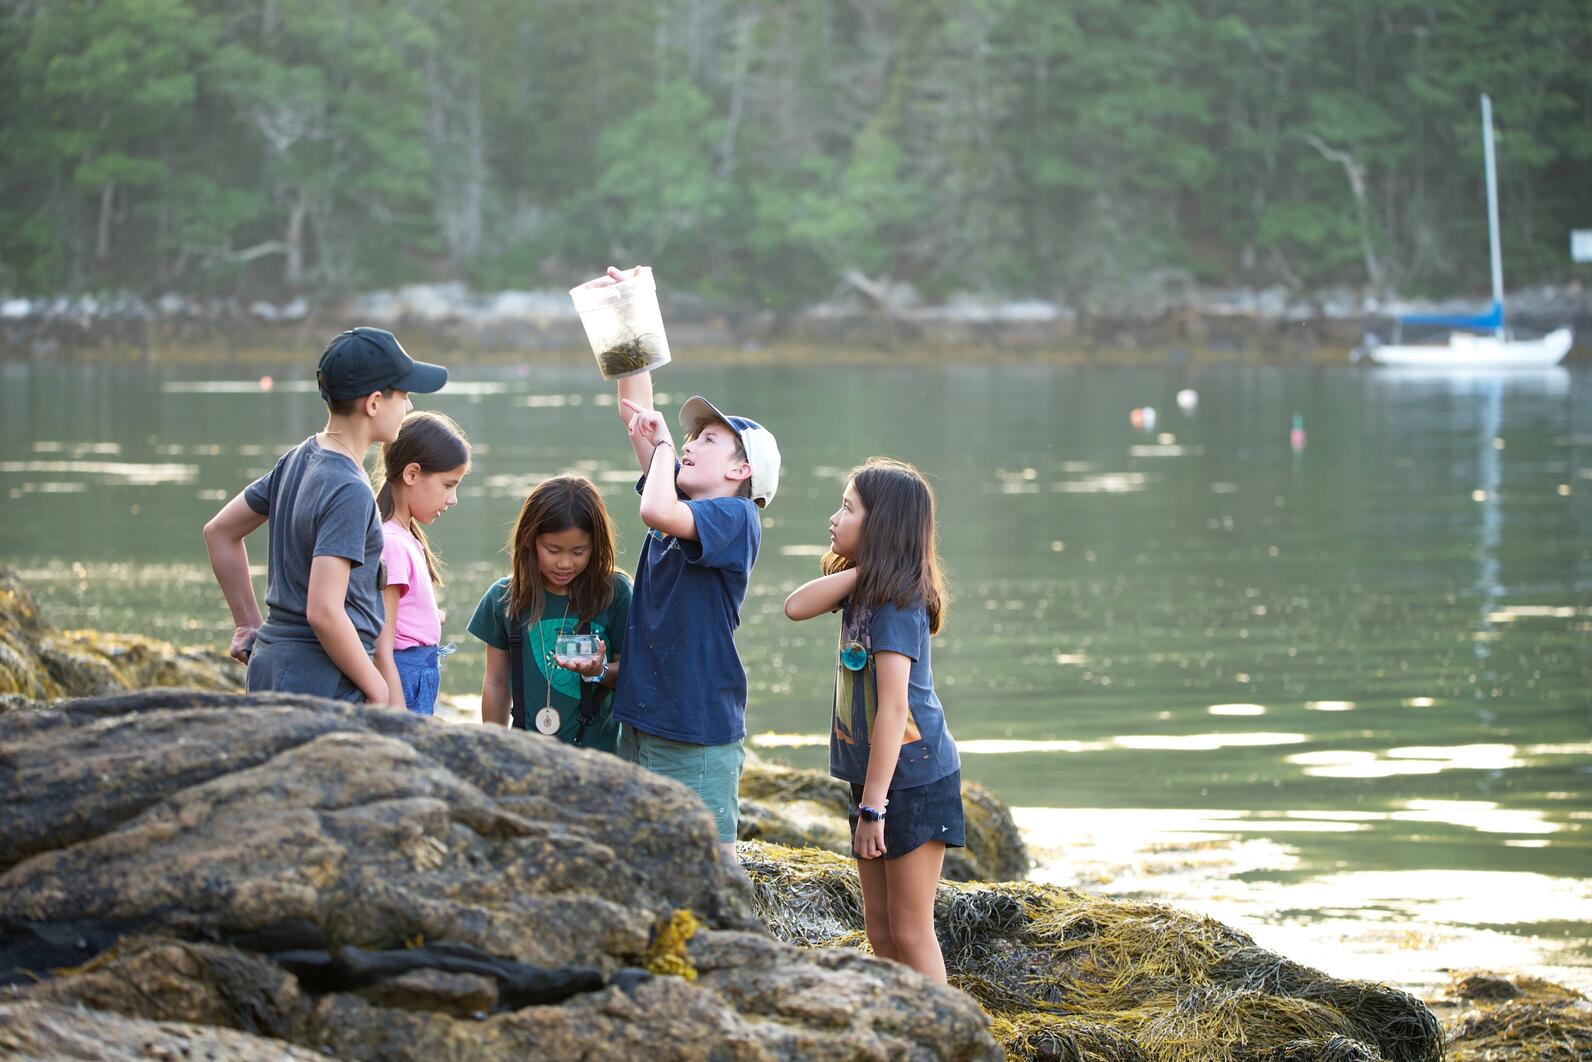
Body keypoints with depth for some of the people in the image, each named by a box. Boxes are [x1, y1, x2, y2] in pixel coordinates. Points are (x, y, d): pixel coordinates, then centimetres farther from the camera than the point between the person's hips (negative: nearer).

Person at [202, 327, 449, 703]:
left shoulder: (298, 460, 11)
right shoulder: (348, 492, -17)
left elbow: (219, 532, 23)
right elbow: (323, 612, -23)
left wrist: (249, 624, 24)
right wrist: (378, 690, -12)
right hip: (321, 686, -9)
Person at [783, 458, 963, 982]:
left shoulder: (897, 599, -18)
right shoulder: (862, 587, 9)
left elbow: (893, 707, -23)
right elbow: (797, 606, -7)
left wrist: (874, 806, -25)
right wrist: (861, 567, -12)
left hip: (912, 777, -9)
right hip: (876, 778, 9)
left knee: (910, 933, -6)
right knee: (880, 930, 12)